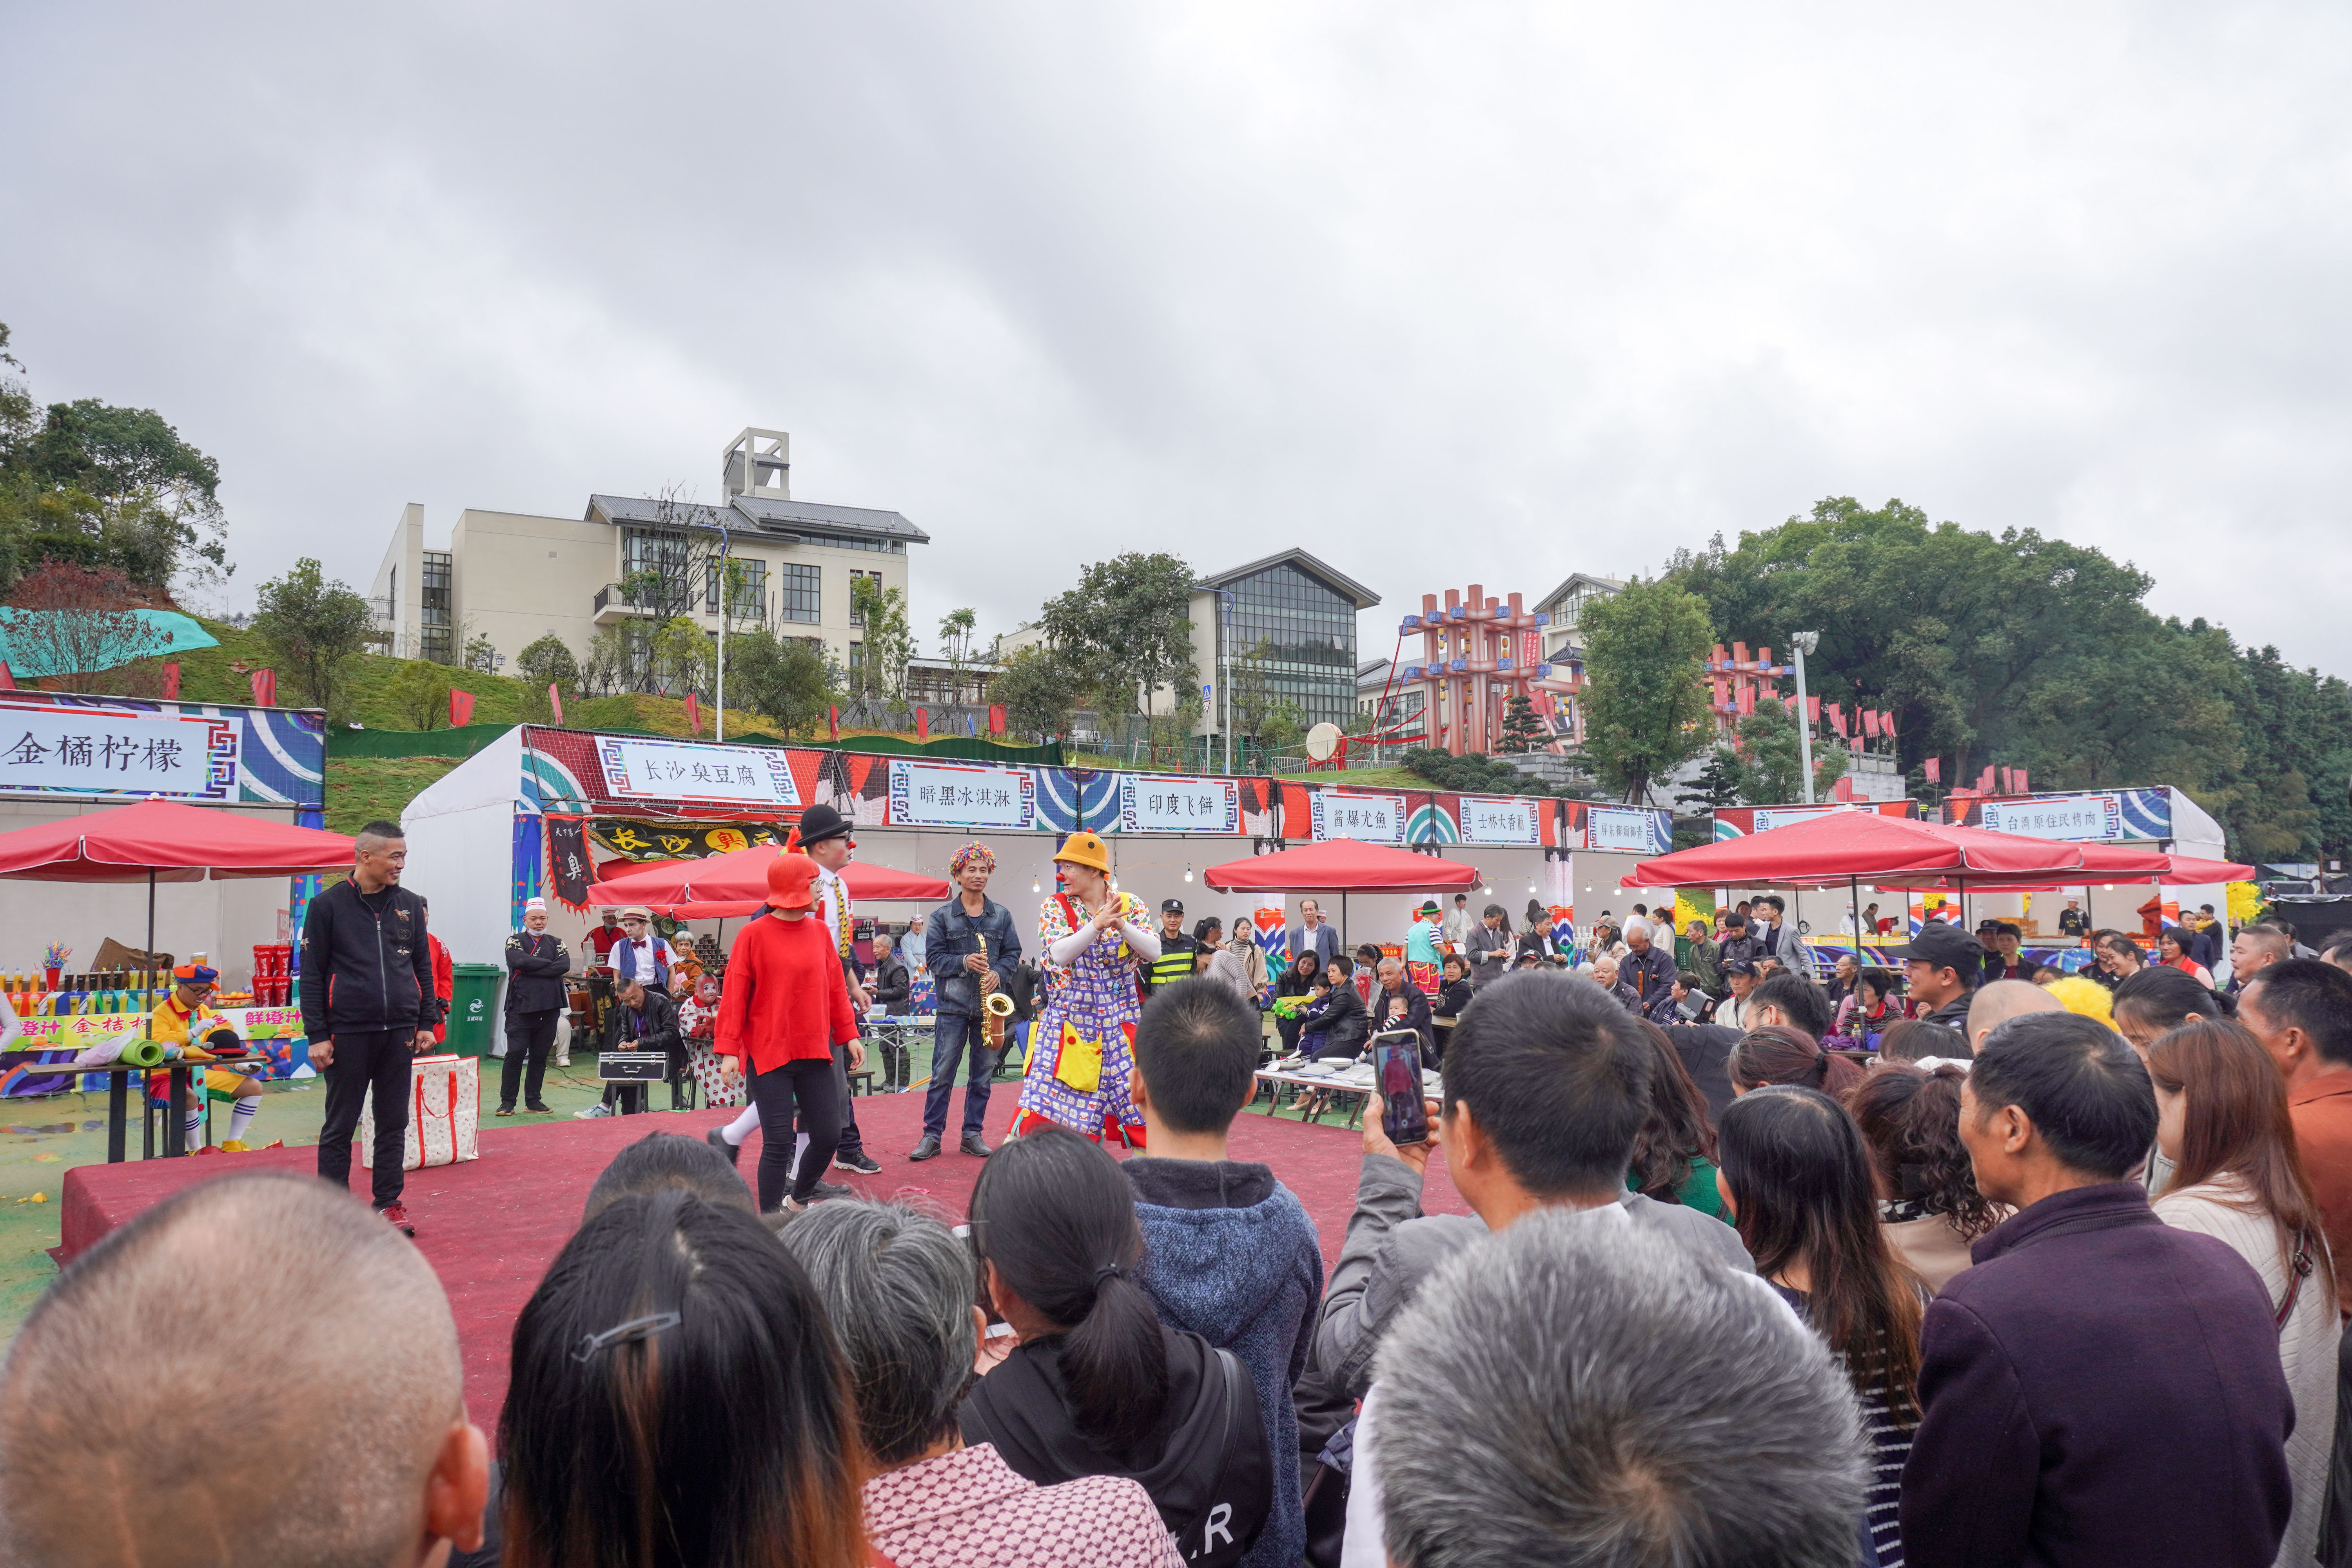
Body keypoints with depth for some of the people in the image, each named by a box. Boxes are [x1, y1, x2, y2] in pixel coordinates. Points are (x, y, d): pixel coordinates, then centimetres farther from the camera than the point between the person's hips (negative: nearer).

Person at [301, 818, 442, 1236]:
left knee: (394, 1124, 9)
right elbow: (312, 974, -3)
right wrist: (317, 1035, -8)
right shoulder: (328, 905, -2)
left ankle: (389, 1203, 18)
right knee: (340, 1126, 5)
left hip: (399, 1031, 4)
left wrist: (426, 1022, 8)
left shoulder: (409, 905, 9)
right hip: (348, 1033, -4)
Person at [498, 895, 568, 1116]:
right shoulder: (515, 941, 7)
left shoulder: (556, 943, 14)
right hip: (520, 1006, -3)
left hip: (549, 1008, 3)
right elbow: (521, 962, -14)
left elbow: (565, 966, -6)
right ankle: (507, 1102, 2)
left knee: (540, 1055, 7)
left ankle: (534, 1101, 15)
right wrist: (549, 965, -6)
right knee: (515, 1054, -6)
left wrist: (533, 970, -11)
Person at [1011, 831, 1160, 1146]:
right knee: (1040, 1115, -5)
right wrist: (1097, 924, -29)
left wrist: (1122, 925, -24)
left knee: (1141, 1114, 2)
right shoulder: (1056, 905, 0)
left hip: (1120, 1024, 1)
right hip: (1068, 1022, -1)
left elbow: (1154, 953, -9)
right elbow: (1060, 955, -16)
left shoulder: (1130, 904, 2)